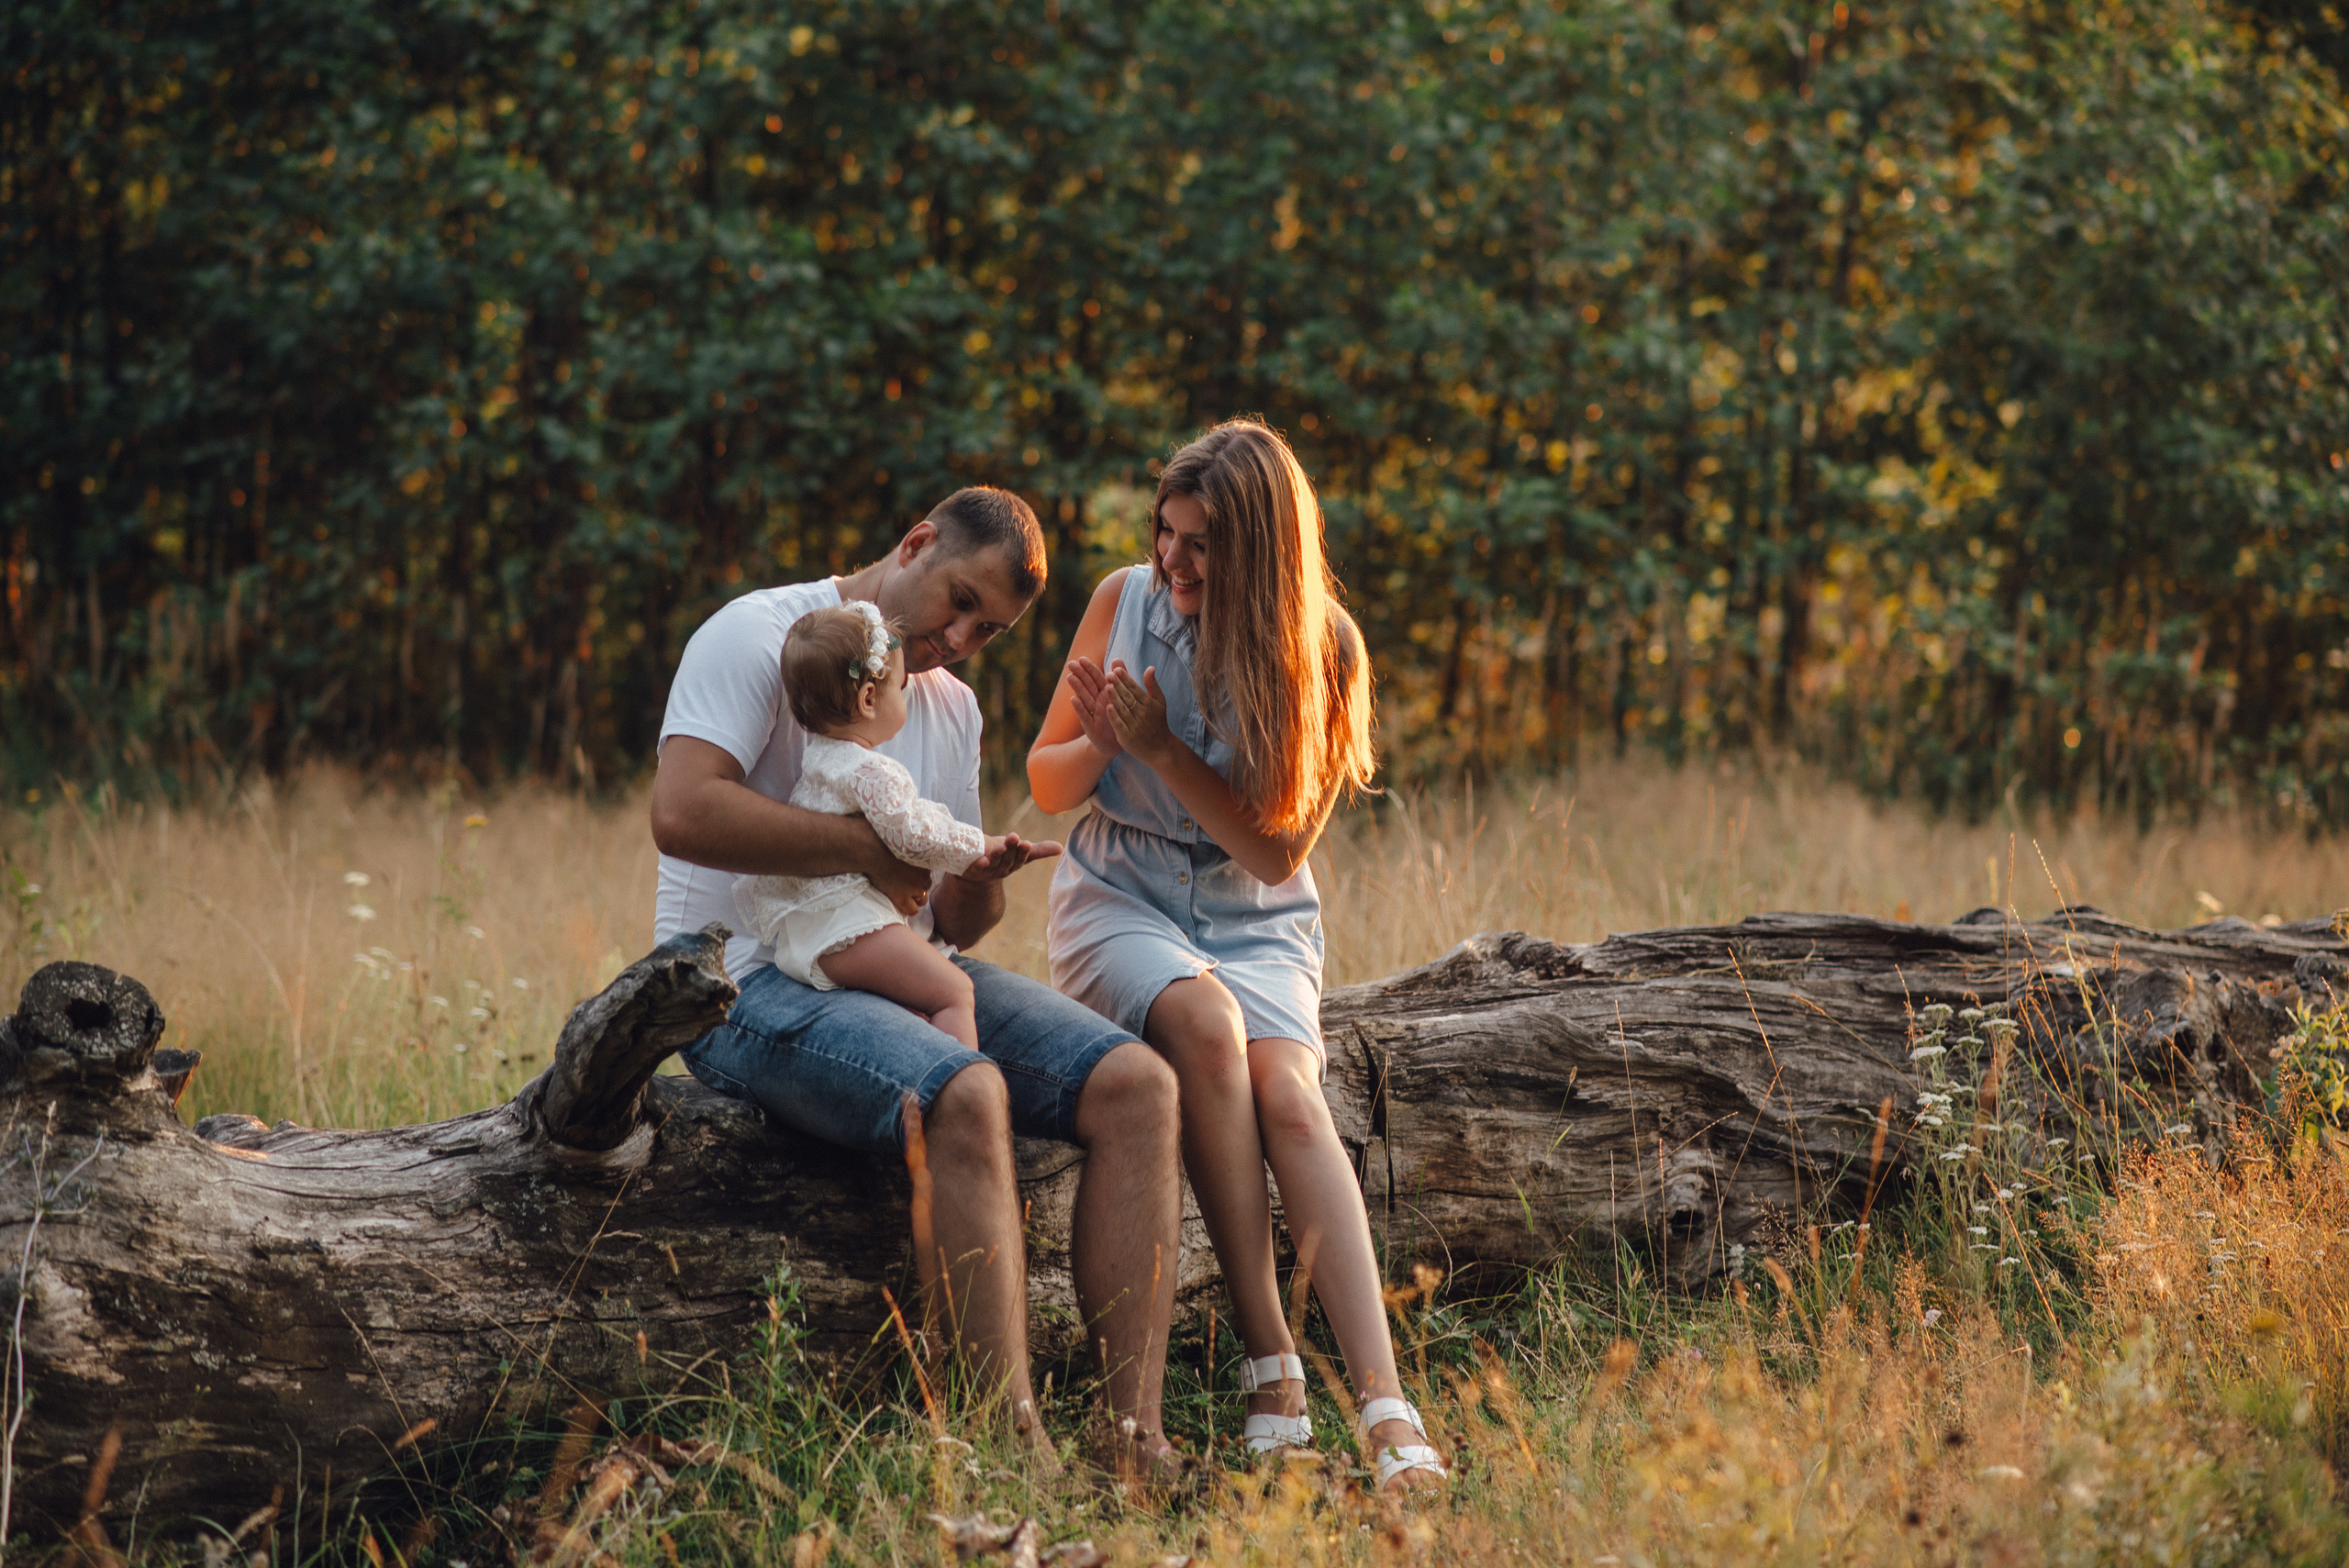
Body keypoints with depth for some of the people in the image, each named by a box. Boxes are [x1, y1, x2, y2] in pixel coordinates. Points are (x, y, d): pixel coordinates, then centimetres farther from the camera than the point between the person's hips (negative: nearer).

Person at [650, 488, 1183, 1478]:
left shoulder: (951, 708, 21)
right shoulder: (760, 637, -4)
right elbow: (681, 813, -21)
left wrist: (979, 884, -4)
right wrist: (870, 848, -16)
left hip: (907, 973, 8)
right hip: (754, 980, -8)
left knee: (1135, 1085, -15)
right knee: (967, 1097, -35)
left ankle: (1133, 1439, -23)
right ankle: (1018, 1453, -37)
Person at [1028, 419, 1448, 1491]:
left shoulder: (1321, 650, -7)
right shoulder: (1125, 600, -2)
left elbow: (1279, 849, -8)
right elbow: (1047, 784, 7)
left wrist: (1164, 752, -19)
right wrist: (1100, 746, -16)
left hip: (1255, 919, 0)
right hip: (1120, 899, 0)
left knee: (1287, 1091, -31)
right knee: (1203, 1019, -35)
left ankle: (1385, 1407, -41)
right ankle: (1269, 1365, -33)